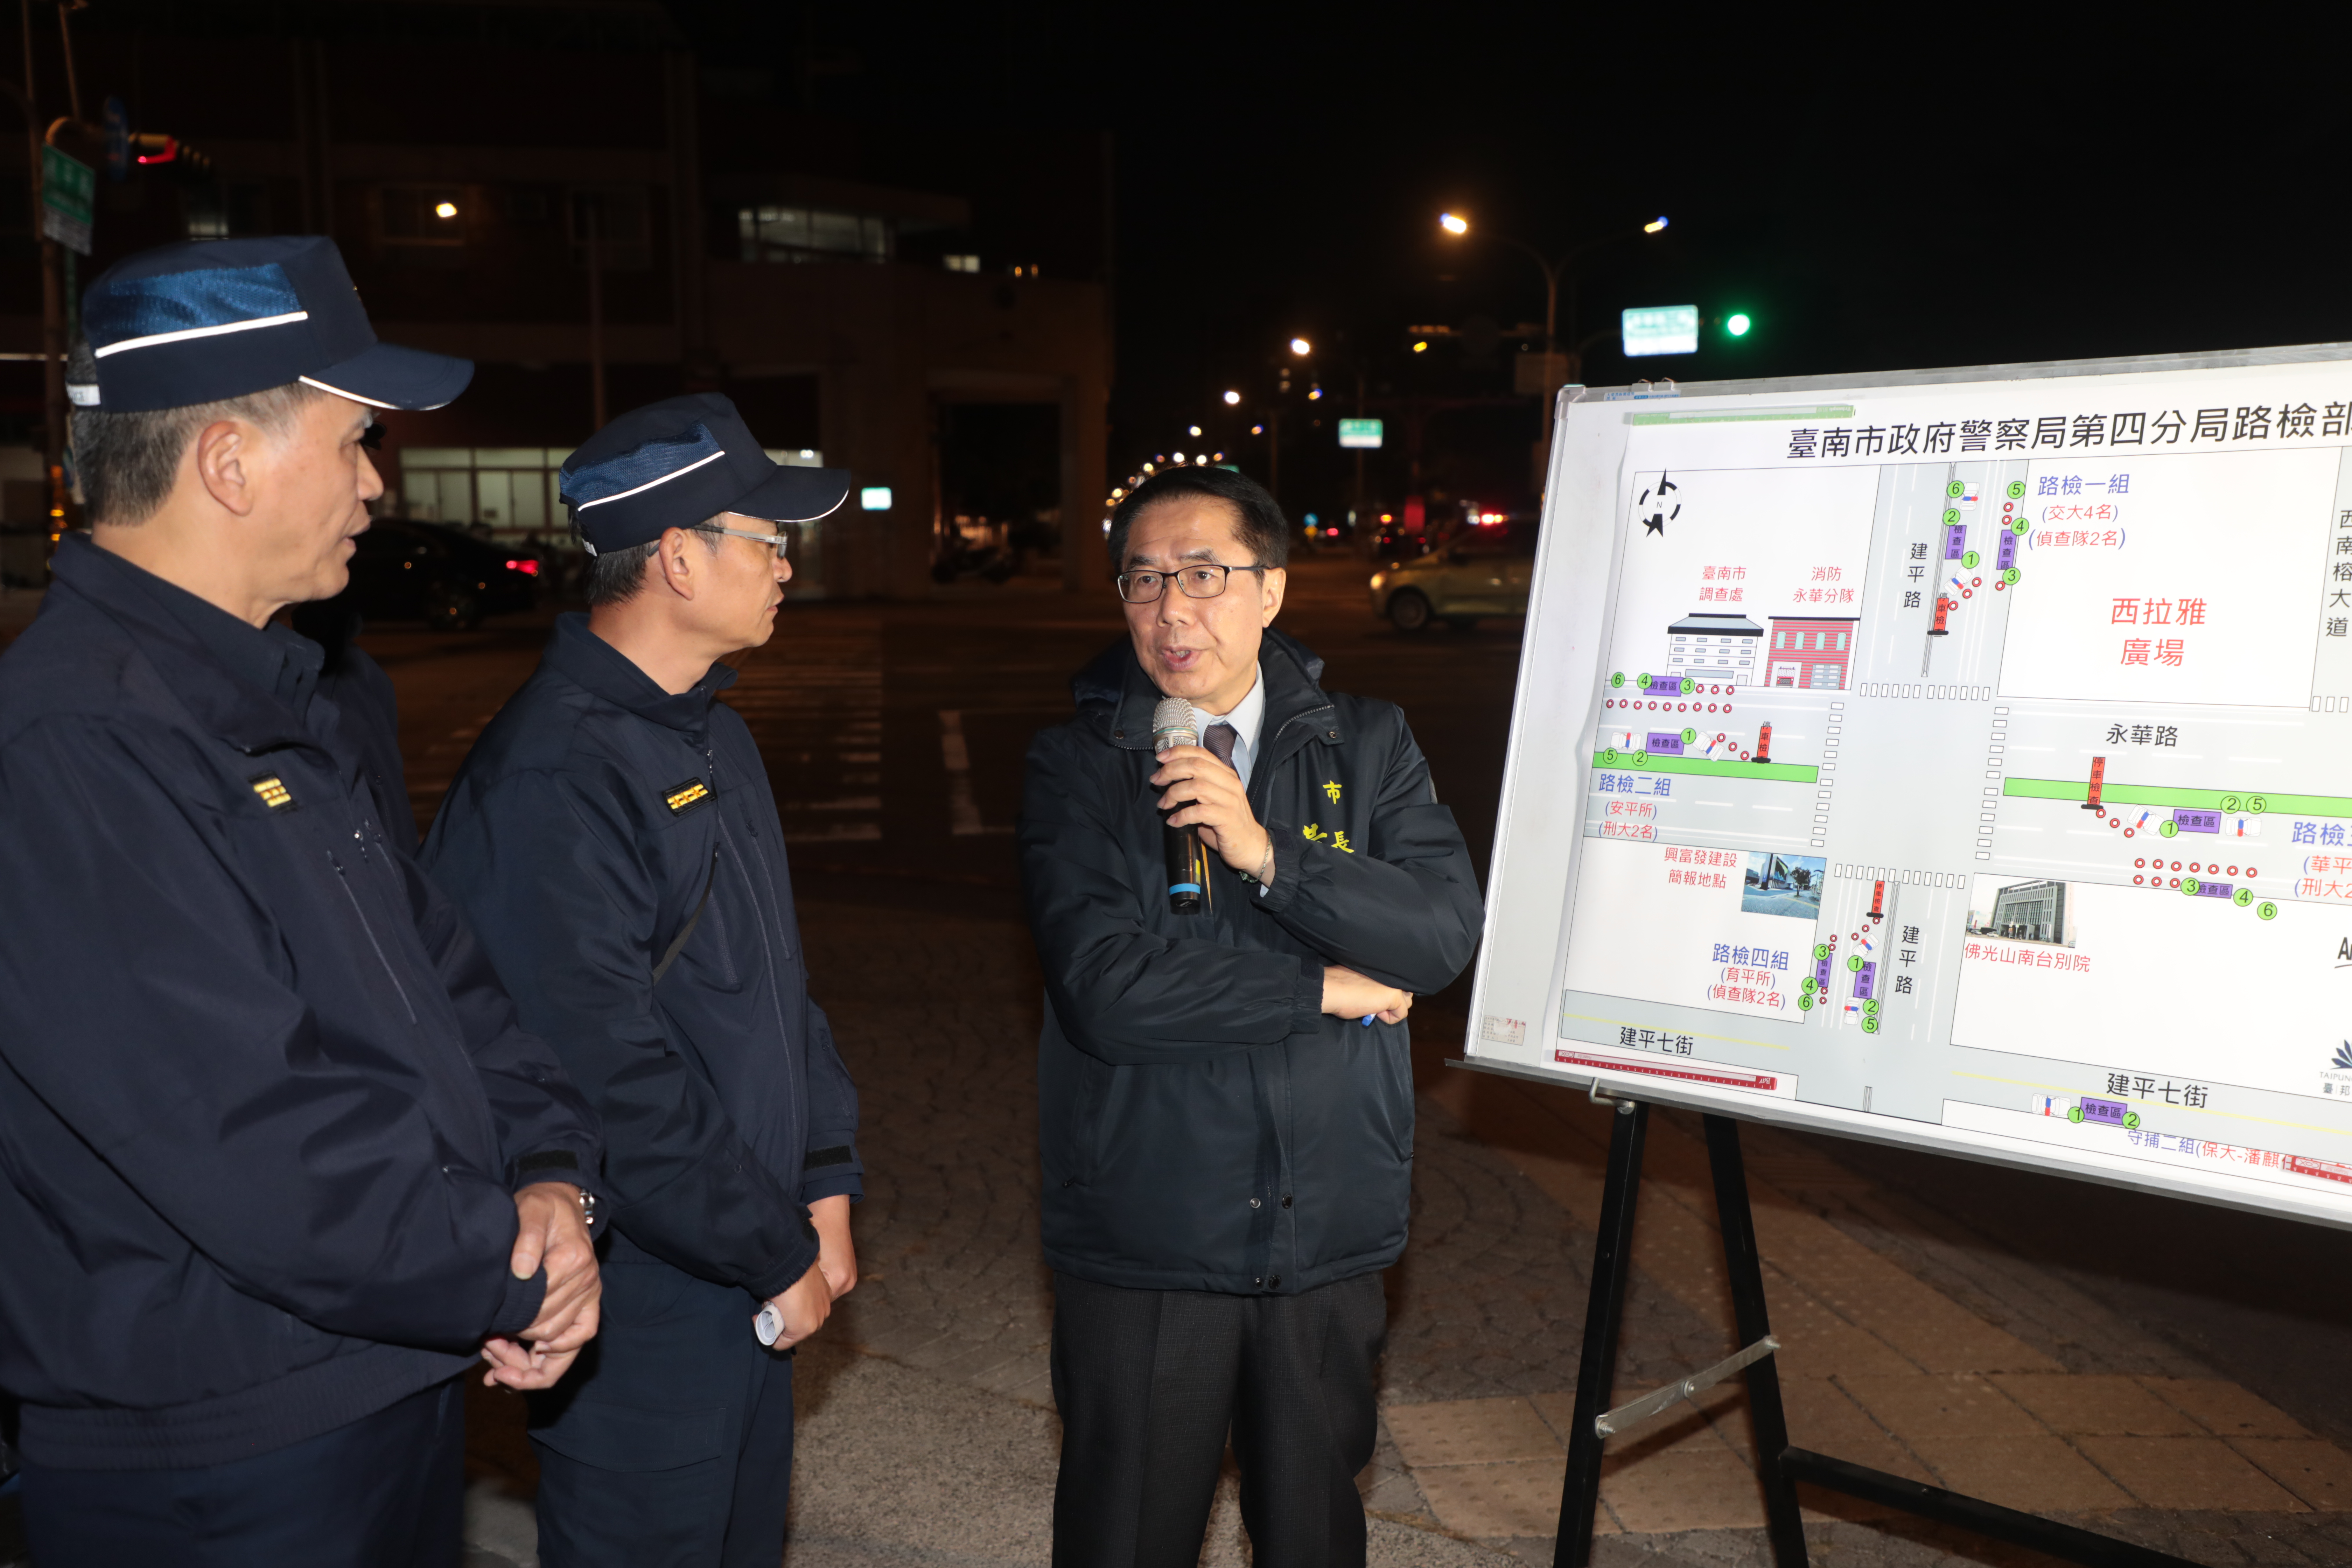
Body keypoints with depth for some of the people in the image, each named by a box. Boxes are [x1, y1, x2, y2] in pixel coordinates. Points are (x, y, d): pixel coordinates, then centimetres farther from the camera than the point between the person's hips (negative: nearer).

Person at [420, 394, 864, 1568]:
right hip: (642, 1311, -9)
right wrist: (779, 1257, -16)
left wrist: (824, 1182, 5)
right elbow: (605, 1084, -26)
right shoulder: (553, 779, -24)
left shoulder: (713, 734, 8)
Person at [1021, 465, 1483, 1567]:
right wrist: (1327, 990, -14)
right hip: (1142, 1251, -2)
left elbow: (1446, 933, -12)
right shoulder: (1077, 767, -7)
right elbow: (1106, 991, -19)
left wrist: (1268, 853, -23)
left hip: (1330, 1235, 3)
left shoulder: (1368, 750, 2)